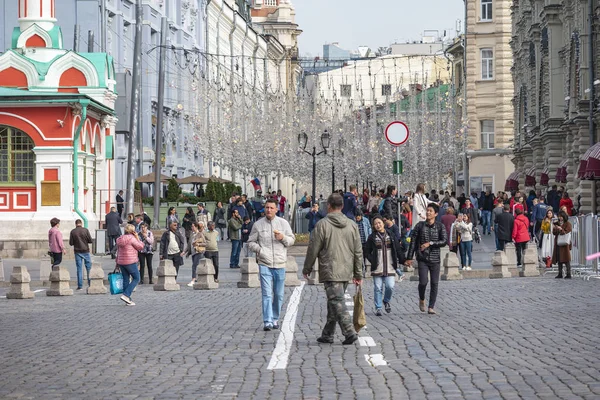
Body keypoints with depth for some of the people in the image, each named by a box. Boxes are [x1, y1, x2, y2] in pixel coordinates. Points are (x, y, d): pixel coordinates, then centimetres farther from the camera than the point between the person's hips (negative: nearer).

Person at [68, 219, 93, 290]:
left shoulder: (73, 232, -4)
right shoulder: (85, 230, -5)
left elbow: (71, 243, -3)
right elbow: (90, 240, -5)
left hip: (77, 251, 1)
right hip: (86, 251, -1)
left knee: (79, 269, 3)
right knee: (89, 267, 7)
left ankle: (80, 286, 1)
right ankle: (90, 284, 6)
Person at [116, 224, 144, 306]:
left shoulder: (120, 239, 11)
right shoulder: (132, 238, -13)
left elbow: (118, 251, 15)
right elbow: (140, 247, -7)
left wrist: (117, 263, 20)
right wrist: (137, 238, 1)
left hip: (121, 262, 8)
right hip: (130, 262, -8)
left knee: (126, 279, 11)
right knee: (136, 278, 2)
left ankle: (128, 300, 13)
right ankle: (126, 295, -10)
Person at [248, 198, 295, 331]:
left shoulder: (283, 223, 5)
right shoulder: (258, 224, 3)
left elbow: (292, 240, 9)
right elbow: (251, 242, 8)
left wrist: (283, 238, -12)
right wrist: (259, 249, -11)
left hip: (280, 264, 2)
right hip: (264, 264, -2)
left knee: (279, 294, 9)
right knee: (267, 294, -10)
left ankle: (275, 319, 23)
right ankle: (267, 322, -13)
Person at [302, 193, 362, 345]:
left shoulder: (323, 225, -8)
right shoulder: (352, 225, 8)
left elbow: (313, 249, -5)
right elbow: (358, 252, 10)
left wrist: (307, 268, 9)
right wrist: (358, 274, 17)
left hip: (330, 272, -6)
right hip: (346, 272, 6)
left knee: (337, 302, -7)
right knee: (333, 302, 15)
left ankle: (350, 332, -17)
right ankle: (327, 335, 20)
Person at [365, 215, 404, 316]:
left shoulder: (391, 234, 7)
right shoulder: (372, 237, 3)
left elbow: (398, 249, 10)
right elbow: (367, 251, 7)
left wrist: (402, 260, 5)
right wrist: (372, 261, -5)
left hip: (390, 267, 1)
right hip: (377, 268, -1)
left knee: (390, 286, -8)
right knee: (378, 288, 0)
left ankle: (386, 301, 21)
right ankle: (378, 308, 10)